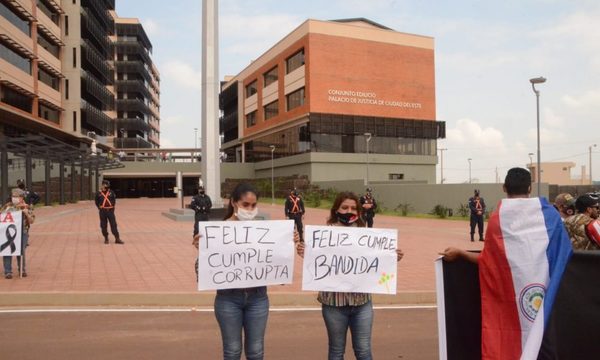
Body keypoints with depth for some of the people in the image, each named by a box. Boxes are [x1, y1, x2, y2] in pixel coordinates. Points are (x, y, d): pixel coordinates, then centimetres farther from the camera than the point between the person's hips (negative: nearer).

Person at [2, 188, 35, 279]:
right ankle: (8, 272, 5)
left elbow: (32, 221, 0)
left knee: (21, 252, 1)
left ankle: (22, 270, 19)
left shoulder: (26, 207, 4)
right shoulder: (7, 206, 10)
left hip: (22, 233, -2)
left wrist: (27, 214, -16)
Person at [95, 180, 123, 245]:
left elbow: (114, 200, 15)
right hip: (102, 211, 0)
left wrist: (112, 206, 7)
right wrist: (99, 208, 3)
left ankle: (117, 239, -2)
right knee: (103, 226, 5)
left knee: (113, 225, -3)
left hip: (110, 211, 0)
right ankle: (106, 238, 18)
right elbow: (97, 202, 12)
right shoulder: (99, 193, 2)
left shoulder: (111, 192, 4)